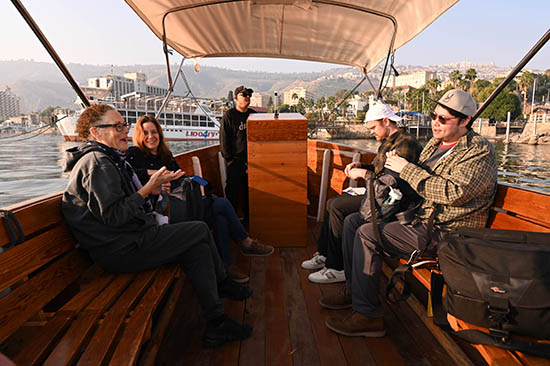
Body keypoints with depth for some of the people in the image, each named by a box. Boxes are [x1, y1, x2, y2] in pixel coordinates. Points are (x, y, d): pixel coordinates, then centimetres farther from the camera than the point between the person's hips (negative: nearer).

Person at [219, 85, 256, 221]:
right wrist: (228, 158, -9)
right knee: (233, 190, -4)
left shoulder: (253, 114, 12)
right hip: (235, 159, -4)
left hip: (251, 159, 5)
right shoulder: (229, 115, -3)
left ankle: (249, 216, 24)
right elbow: (223, 138, -5)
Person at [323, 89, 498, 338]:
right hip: (420, 219, 10)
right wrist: (397, 165, 2)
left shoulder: (480, 152, -11)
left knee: (367, 235, -23)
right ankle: (355, 291, 21)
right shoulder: (434, 145, 15)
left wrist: (407, 169, -20)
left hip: (446, 233, -9)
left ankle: (367, 316, -11)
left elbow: (451, 192, -26)